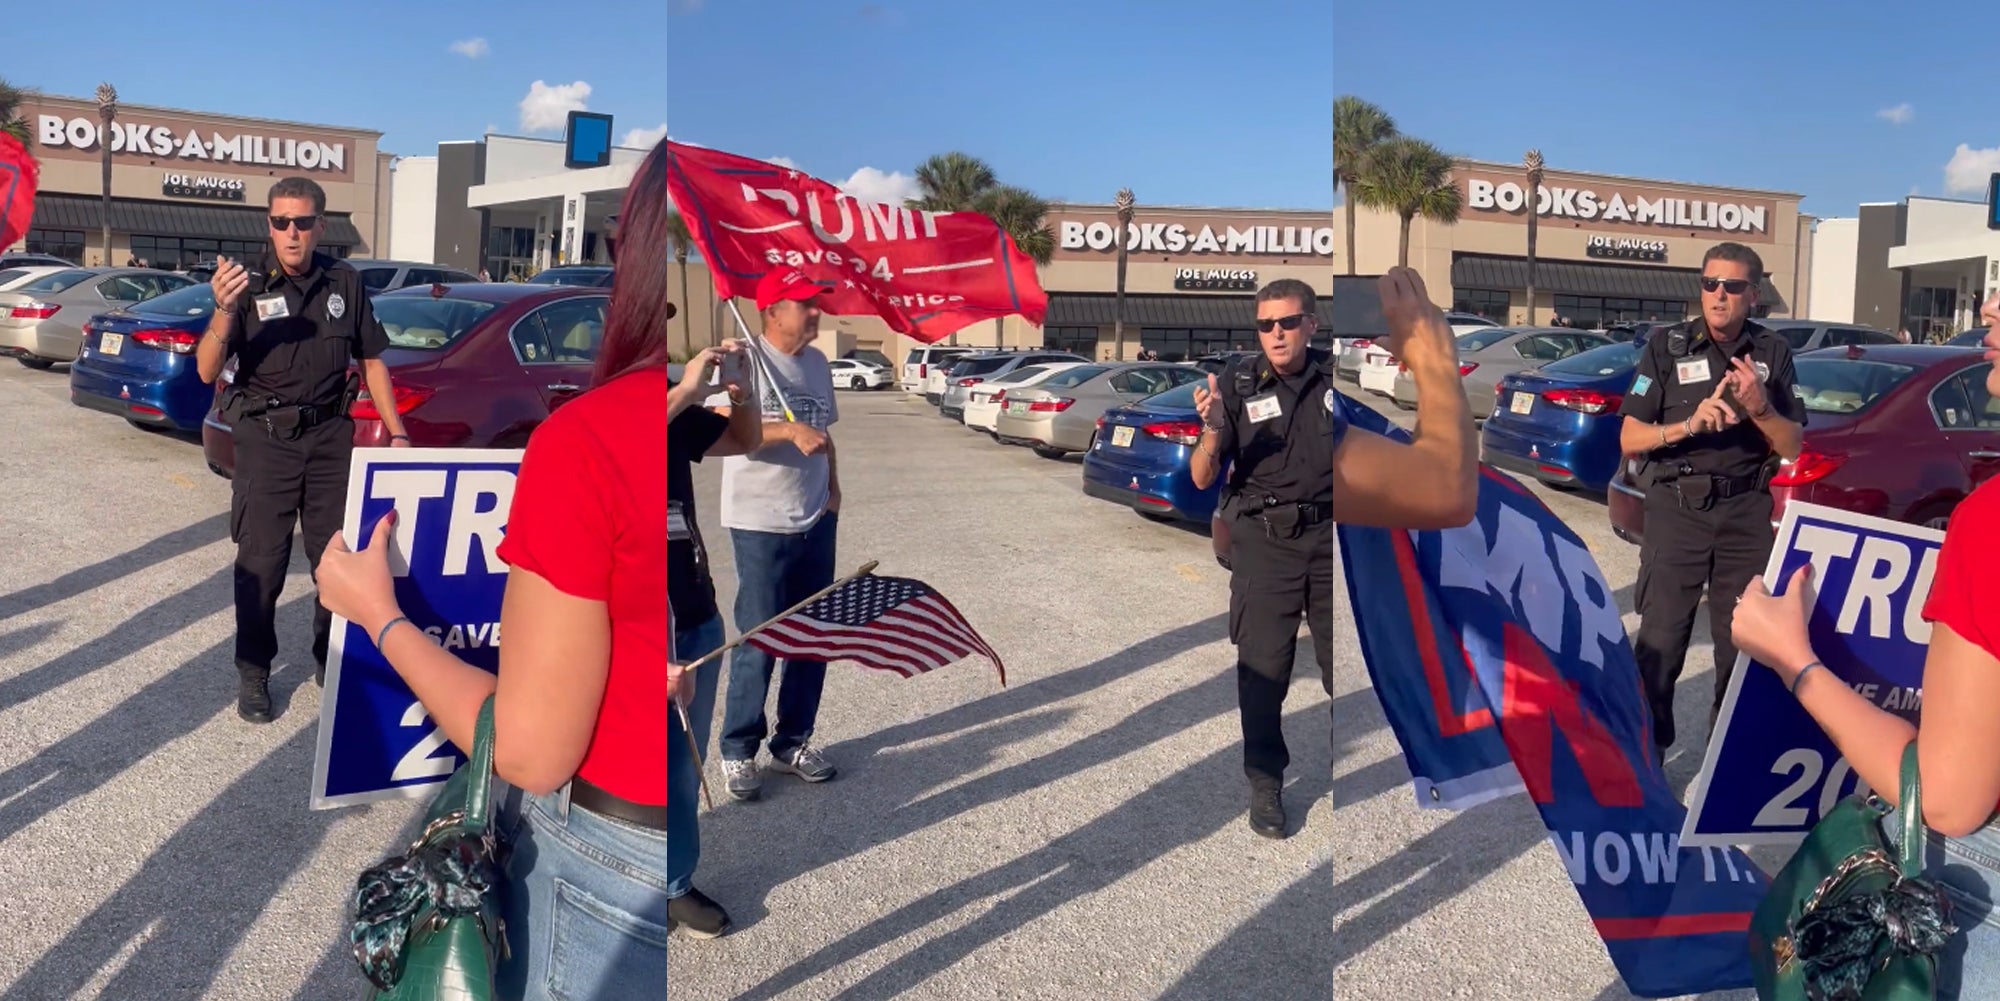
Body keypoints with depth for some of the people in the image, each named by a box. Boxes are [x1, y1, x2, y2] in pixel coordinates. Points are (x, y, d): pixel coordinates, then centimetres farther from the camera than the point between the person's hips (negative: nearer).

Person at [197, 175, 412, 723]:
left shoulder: (344, 282, 3)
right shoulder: (250, 285, -7)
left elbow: (370, 359, 12)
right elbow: (208, 371, -14)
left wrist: (396, 431, 7)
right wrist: (225, 312, -32)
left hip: (330, 435, 3)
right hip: (265, 437, -2)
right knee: (261, 561, -1)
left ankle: (330, 659, 25)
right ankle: (253, 672, 12)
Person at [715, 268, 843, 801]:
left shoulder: (817, 363, 10)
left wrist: (833, 488, 9)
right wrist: (788, 430, -32)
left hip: (816, 521, 7)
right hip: (760, 525, -7)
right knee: (758, 642, -2)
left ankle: (793, 742, 25)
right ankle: (738, 751, 12)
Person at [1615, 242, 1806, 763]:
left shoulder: (1773, 352, 5)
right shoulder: (1667, 346, -1)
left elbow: (1795, 447, 4)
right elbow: (1629, 439, -4)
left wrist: (1760, 410, -14)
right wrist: (1687, 425, -20)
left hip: (1748, 511, 2)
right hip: (1677, 507, -2)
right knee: (1660, 638, -5)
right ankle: (1645, 748, 7)